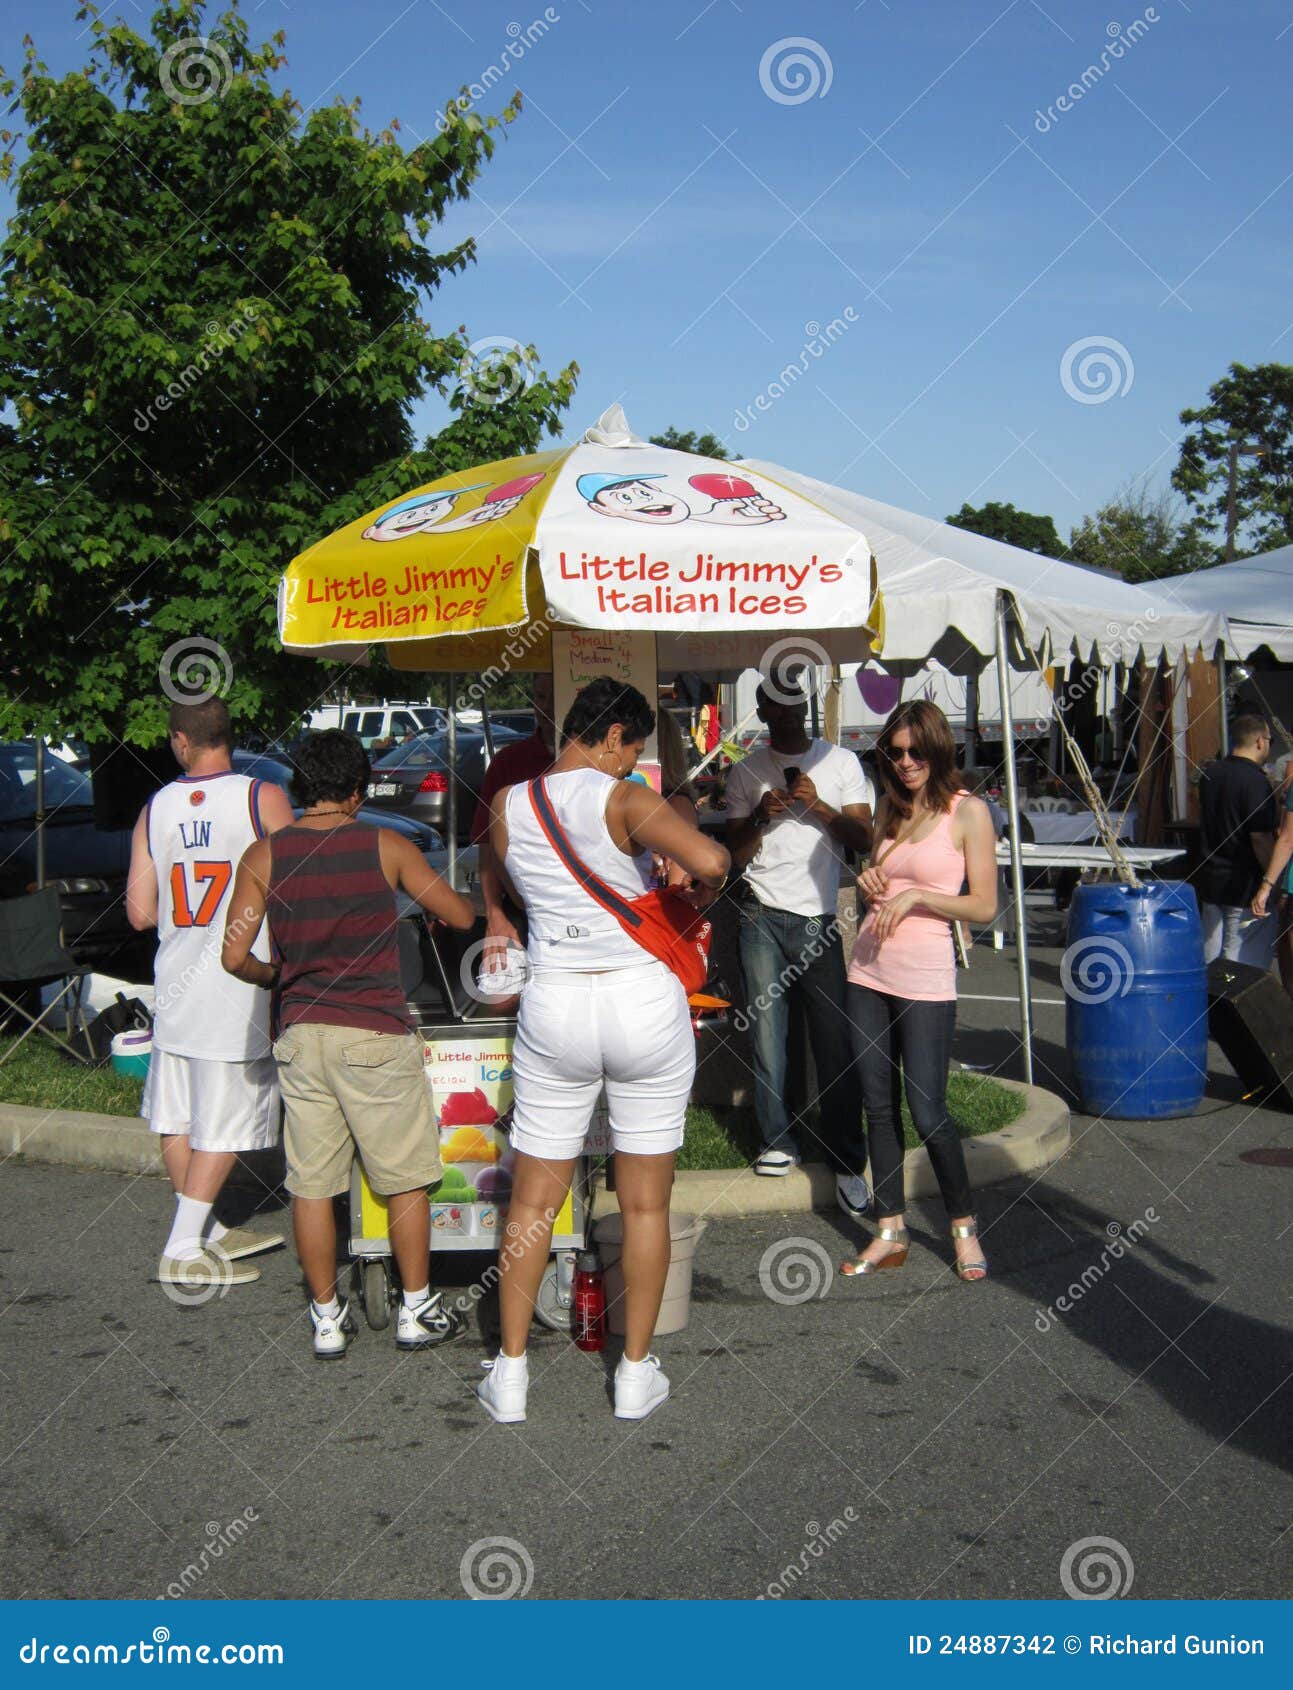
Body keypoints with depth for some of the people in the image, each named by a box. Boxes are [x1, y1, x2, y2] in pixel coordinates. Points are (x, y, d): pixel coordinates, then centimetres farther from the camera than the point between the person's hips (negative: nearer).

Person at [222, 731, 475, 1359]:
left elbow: (235, 957, -2)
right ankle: (417, 1310, 19)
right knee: (403, 1179, 11)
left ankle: (327, 1319, 18)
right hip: (375, 1033, -2)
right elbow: (461, 917, 2)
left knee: (311, 1184, 10)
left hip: (300, 1034, 3)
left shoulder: (263, 855, 1)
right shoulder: (386, 846, -3)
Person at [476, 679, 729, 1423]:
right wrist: (701, 893, -4)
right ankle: (637, 1374, 18)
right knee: (647, 1203, 10)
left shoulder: (507, 808, 4)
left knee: (533, 1201, 13)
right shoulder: (622, 799, -12)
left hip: (555, 1006, 3)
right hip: (645, 1002, -3)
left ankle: (511, 1373, 19)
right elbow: (709, 860, -25)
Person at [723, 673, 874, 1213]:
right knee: (767, 1036, -2)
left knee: (835, 1043, -5)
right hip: (764, 919, 1)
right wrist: (759, 818, -9)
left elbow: (862, 839, 3)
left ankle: (848, 1163, 0)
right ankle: (779, 1142, 11)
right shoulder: (747, 772, 10)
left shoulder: (841, 762, 9)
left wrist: (819, 807, -12)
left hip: (822, 920, -1)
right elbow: (735, 853, 10)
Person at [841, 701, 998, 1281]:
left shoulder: (968, 811, -5)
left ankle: (963, 1225, 17)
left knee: (928, 1112, -3)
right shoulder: (890, 807, 12)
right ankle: (891, 1232, 17)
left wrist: (916, 895, -17)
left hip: (926, 978, -6)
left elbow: (983, 906, -8)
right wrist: (869, 882, 2)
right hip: (868, 972, 6)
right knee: (879, 1107, 8)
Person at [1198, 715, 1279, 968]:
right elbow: (1260, 837, -20)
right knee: (1245, 970, -3)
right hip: (1246, 887, -8)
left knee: (1210, 963, 14)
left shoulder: (1209, 773, 7)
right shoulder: (1256, 782, -17)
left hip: (1211, 880, 8)